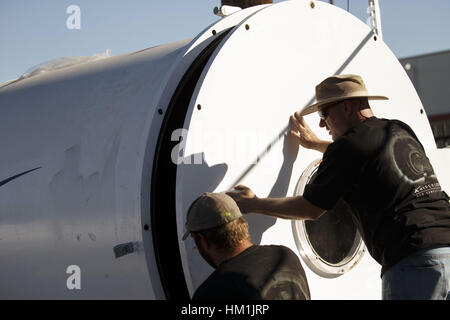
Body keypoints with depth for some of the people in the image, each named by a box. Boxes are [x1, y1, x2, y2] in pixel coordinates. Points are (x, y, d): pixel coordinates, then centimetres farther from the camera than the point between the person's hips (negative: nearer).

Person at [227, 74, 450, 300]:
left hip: (414, 262, -8)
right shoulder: (401, 130, 18)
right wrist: (315, 144, 51)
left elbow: (310, 210, 3)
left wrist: (253, 204, 15)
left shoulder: (348, 145, -5)